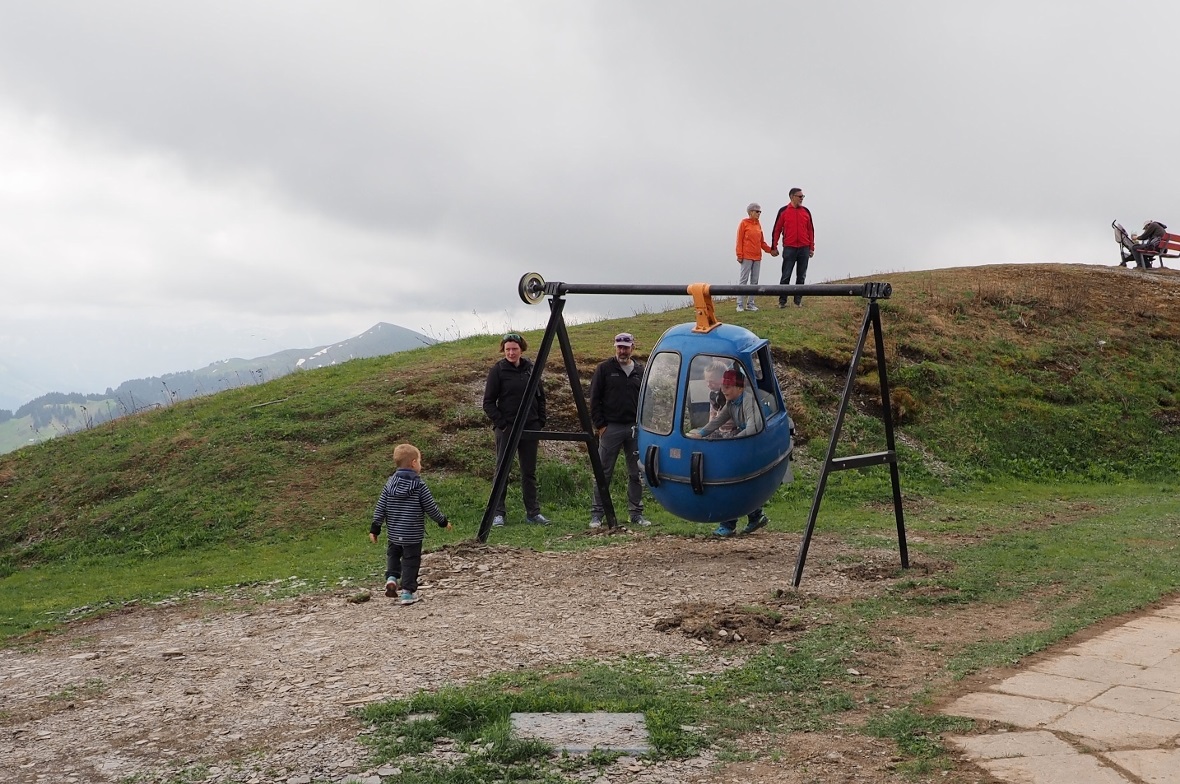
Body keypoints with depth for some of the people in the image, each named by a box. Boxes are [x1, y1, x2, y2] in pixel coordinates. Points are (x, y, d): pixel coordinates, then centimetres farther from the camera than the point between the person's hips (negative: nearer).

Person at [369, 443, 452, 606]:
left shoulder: (390, 483, -1)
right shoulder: (419, 485, -13)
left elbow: (380, 507, 0)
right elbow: (431, 508, -9)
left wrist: (375, 528, 7)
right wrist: (443, 522, 7)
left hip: (393, 533, 4)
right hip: (413, 534, -4)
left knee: (393, 554, 26)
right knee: (411, 560, 7)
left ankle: (391, 577, 5)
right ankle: (408, 591, 10)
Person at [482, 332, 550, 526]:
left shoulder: (530, 368, 7)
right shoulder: (497, 370, -4)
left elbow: (540, 396, 15)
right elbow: (488, 402, -4)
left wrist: (541, 422, 6)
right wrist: (501, 423, -12)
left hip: (530, 428, 4)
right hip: (506, 429, -4)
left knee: (529, 472, 9)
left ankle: (533, 513, 16)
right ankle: (498, 513, 6)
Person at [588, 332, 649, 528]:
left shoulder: (640, 370, 10)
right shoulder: (604, 369, 1)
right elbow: (594, 399, 0)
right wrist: (599, 425, -6)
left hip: (635, 429, 3)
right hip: (610, 428, -3)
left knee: (636, 473, 6)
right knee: (604, 473, -1)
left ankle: (636, 513, 14)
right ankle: (596, 514, 4)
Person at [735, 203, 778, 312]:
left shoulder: (758, 225, 12)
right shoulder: (744, 223, -3)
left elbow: (762, 242, 17)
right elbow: (739, 240, -6)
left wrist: (770, 250, 6)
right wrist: (739, 255, -12)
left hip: (757, 257, 6)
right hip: (747, 257, -6)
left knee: (754, 281, 7)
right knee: (743, 279, -5)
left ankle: (750, 303, 12)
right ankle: (740, 304, -3)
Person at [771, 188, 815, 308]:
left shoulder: (806, 211, 10)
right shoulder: (783, 211, 1)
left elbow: (811, 230, 12)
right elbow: (777, 230, 3)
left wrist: (811, 248, 8)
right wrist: (774, 247, -1)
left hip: (804, 248, 3)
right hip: (789, 248, -3)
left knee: (801, 276, 6)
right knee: (786, 276, -2)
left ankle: (798, 300, 12)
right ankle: (782, 301, 3)